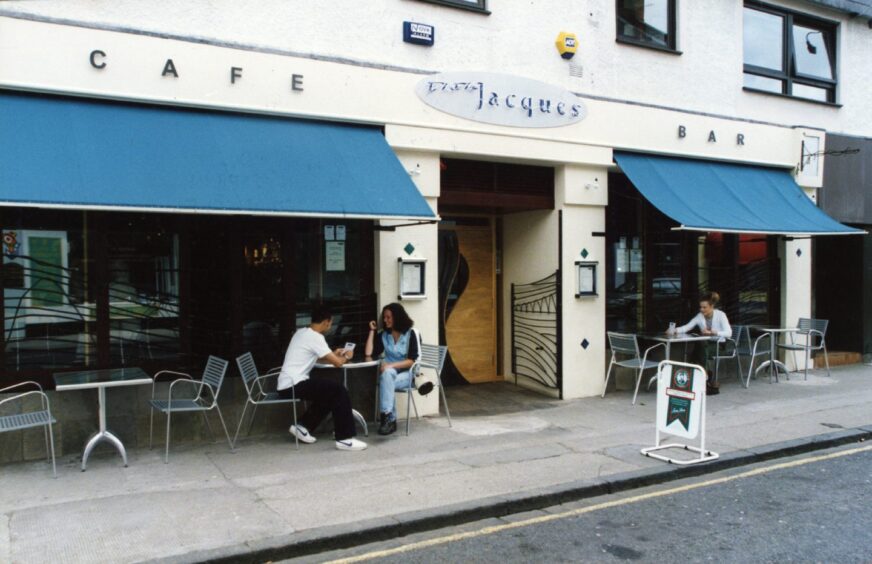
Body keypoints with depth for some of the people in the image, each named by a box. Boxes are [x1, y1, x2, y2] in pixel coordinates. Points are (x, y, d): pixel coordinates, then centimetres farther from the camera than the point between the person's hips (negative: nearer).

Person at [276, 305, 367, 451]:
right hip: (293, 385, -10)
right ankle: (344, 438, -11)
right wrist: (346, 357, 7)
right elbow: (337, 363, -14)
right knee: (339, 390, -12)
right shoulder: (315, 337, -14)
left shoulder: (302, 332, 15)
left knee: (329, 393, 21)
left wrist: (333, 354, 25)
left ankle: (302, 426, 20)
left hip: (286, 385, 10)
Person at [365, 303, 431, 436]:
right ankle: (389, 419, -33)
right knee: (387, 374, -35)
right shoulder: (383, 335, 9)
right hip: (388, 374, 3)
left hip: (405, 374, -3)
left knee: (386, 382, -35)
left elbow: (411, 360, -11)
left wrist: (391, 365, -23)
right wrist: (372, 331, -1)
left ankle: (387, 417, -32)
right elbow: (369, 353, -4)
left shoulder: (410, 334, -3)